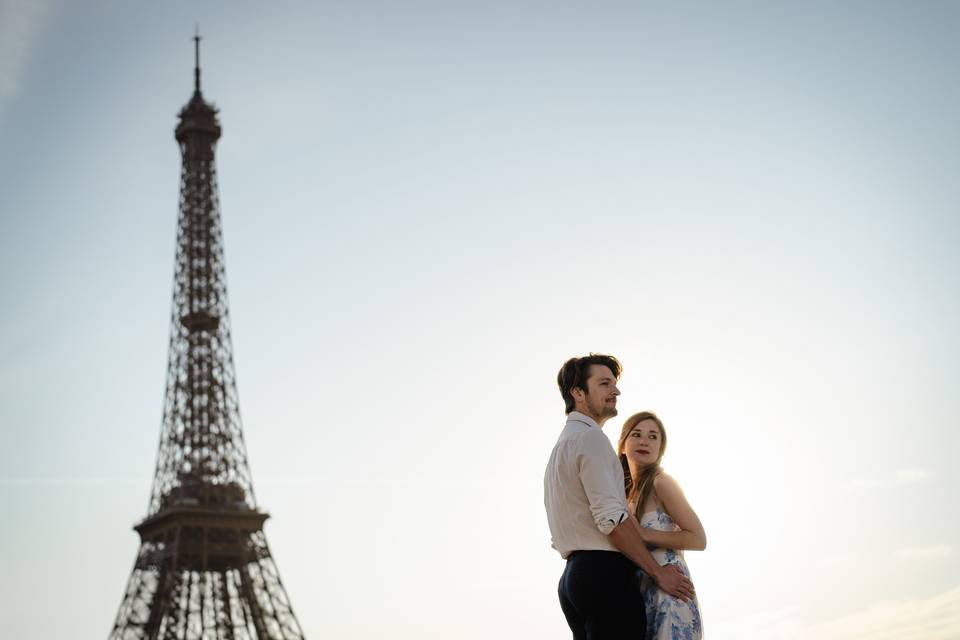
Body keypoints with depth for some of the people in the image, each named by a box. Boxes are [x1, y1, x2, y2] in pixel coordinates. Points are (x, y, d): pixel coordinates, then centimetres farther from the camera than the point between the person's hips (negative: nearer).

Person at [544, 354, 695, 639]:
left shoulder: (562, 444, 24)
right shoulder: (590, 437, -7)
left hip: (572, 576, 10)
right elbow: (611, 517, -17)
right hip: (605, 573, -10)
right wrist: (658, 573, -10)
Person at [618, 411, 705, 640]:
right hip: (640, 592, 7)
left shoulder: (661, 482, -10)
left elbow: (698, 539, -14)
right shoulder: (628, 490, 13)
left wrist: (642, 534, -17)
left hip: (668, 592, -7)